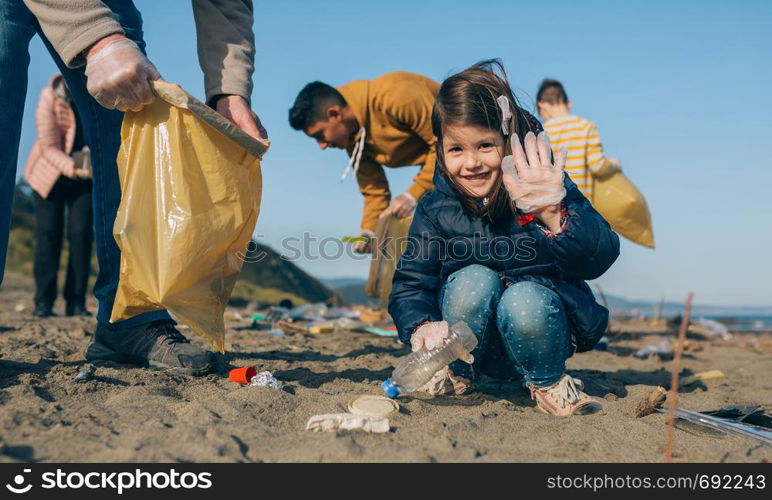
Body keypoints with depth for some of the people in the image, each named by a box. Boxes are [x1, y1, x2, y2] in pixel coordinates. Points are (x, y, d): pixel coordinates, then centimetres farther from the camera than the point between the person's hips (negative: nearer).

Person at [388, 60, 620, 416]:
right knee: (475, 280, -28)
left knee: (525, 300, -33)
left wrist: (554, 213, -51)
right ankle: (455, 376, -2)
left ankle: (548, 383, -2)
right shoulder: (436, 209, -8)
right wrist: (423, 327, -32)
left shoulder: (549, 190, -15)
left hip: (542, 332, -1)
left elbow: (600, 258, -30)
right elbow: (409, 285, -8)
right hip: (477, 345, 2)